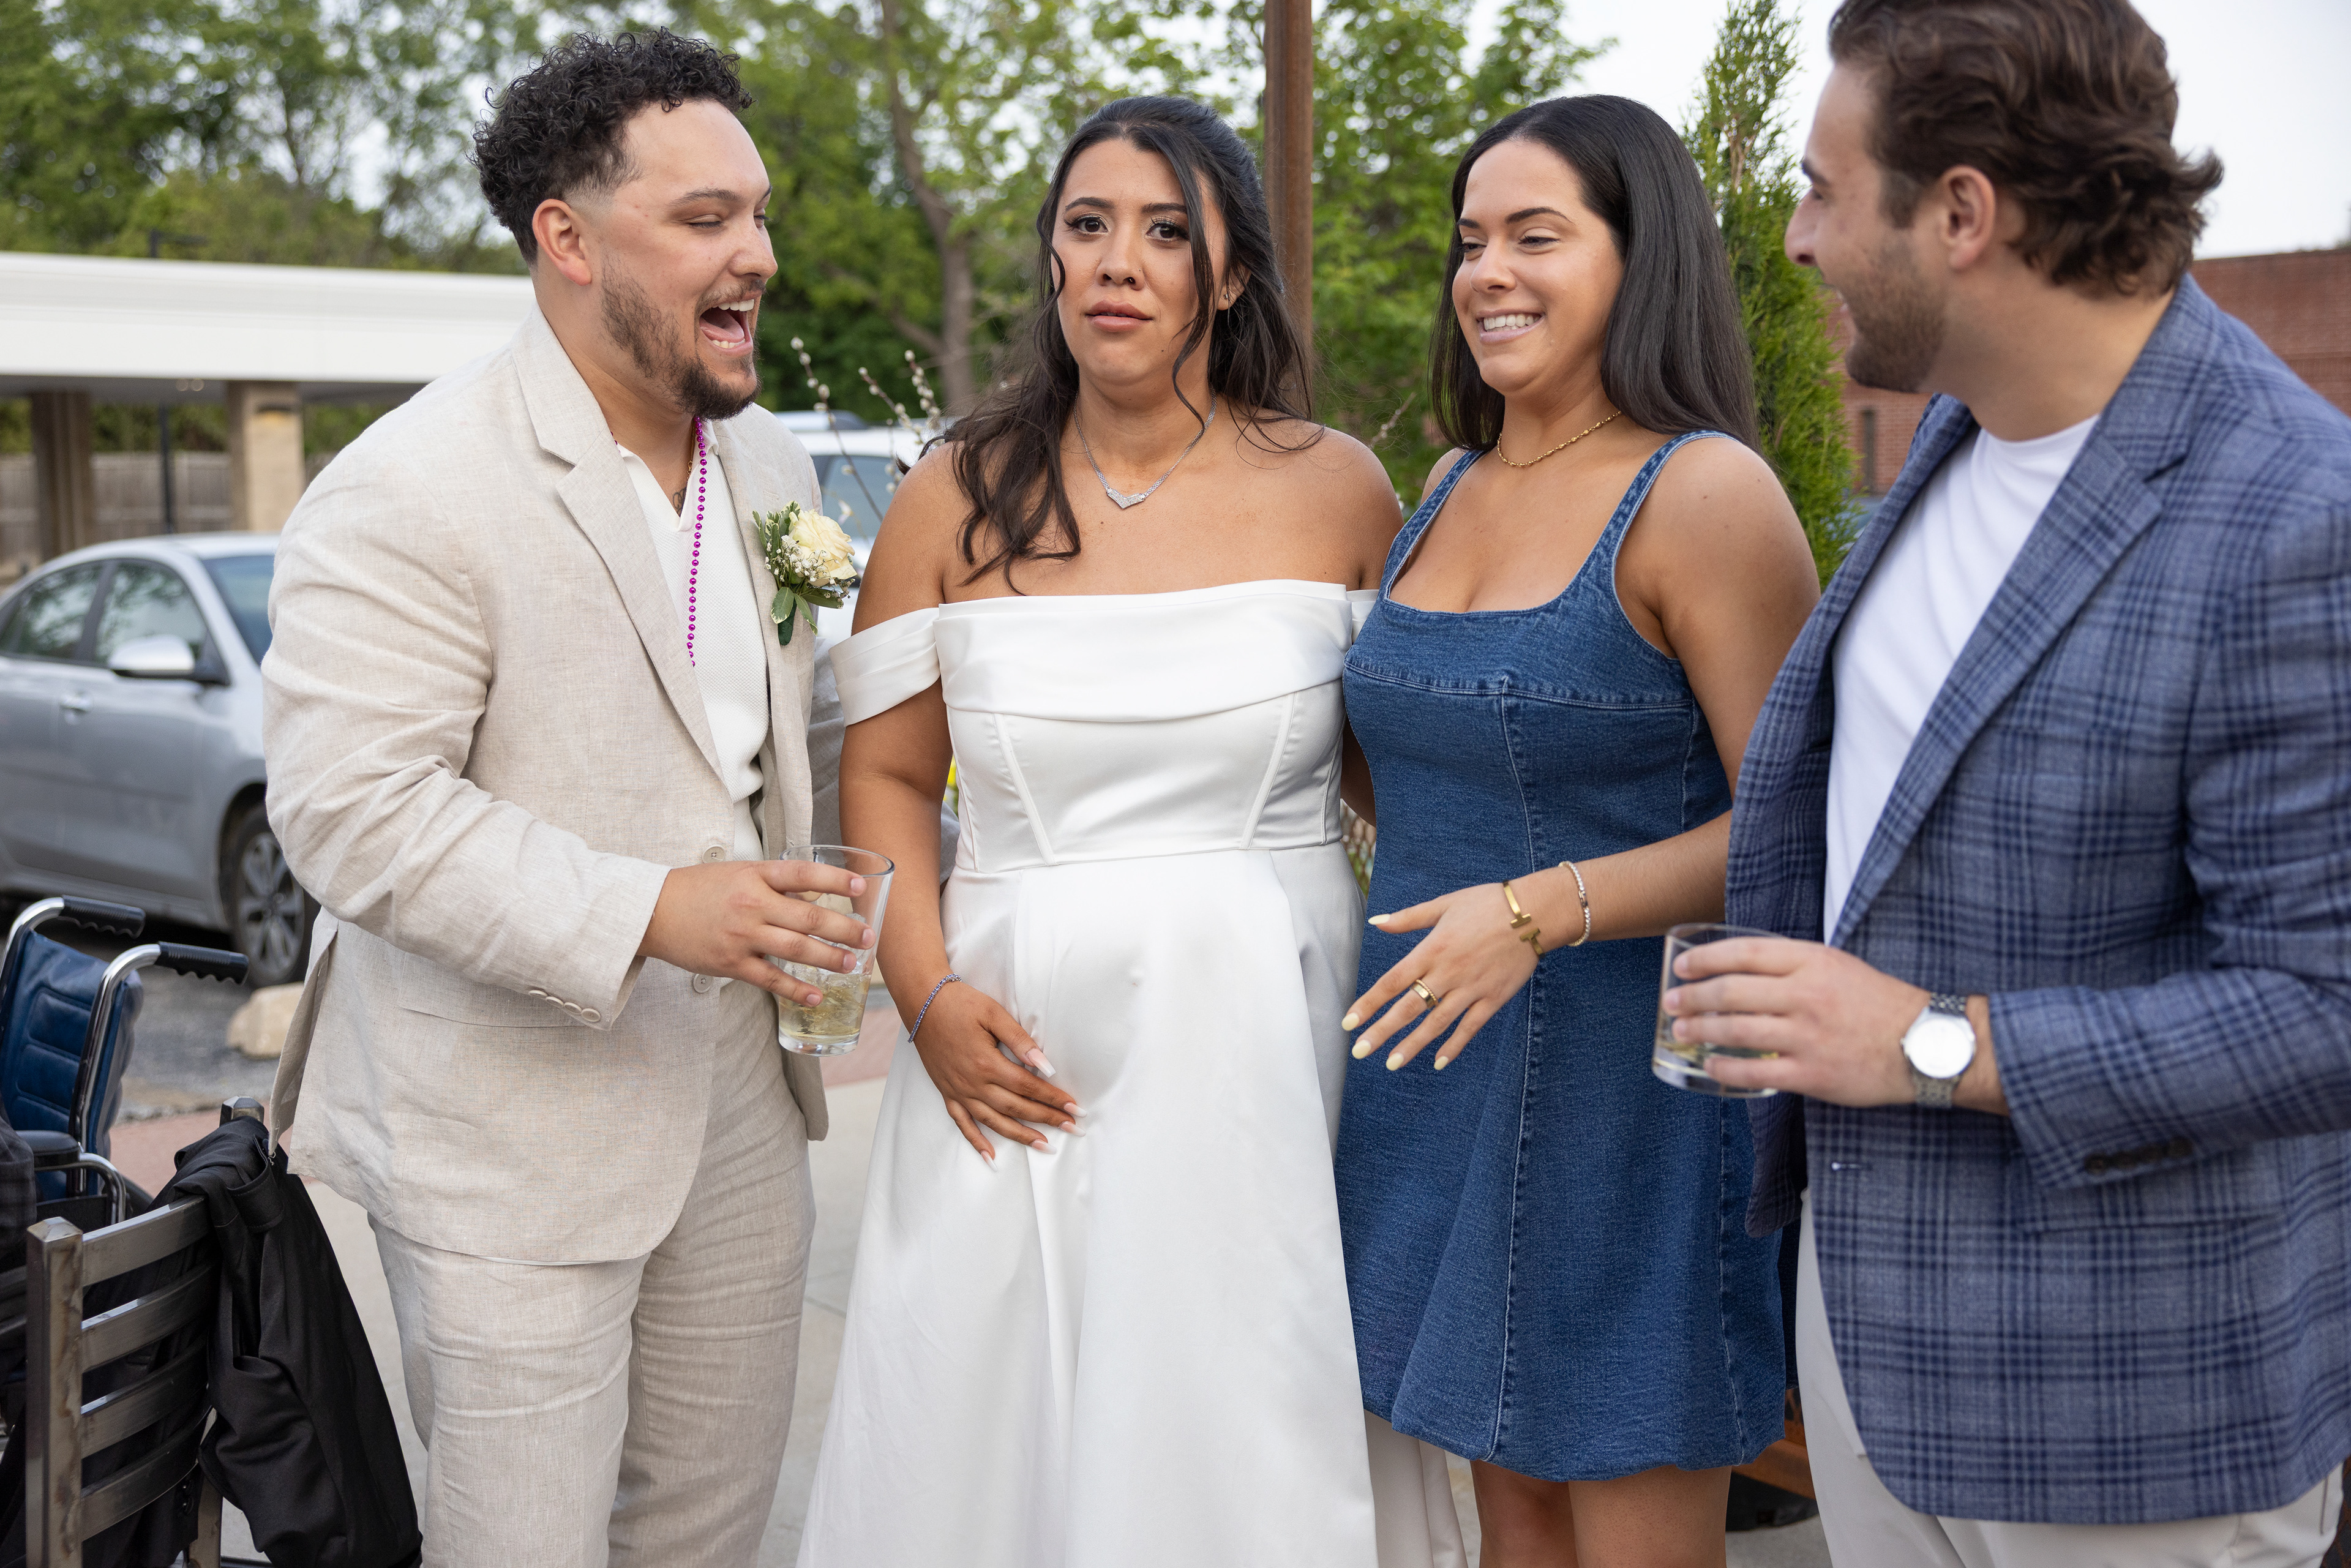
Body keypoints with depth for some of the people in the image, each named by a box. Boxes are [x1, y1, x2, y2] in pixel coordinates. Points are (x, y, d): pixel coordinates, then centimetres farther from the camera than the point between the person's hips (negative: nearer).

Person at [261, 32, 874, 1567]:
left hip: (737, 1103, 7)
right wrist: (647, 913, -28)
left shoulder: (772, 463, 8)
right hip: (514, 1132, -7)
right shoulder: (413, 491, -16)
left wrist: (788, 924, 13)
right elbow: (348, 806, -22)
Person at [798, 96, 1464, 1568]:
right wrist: (929, 999, -6)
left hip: (1265, 1049, 0)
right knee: (995, 1435, 7)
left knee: (1251, 1439, 5)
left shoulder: (1334, 488, 1)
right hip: (1024, 1055, 1)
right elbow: (886, 773, 6)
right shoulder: (958, 500, 3)